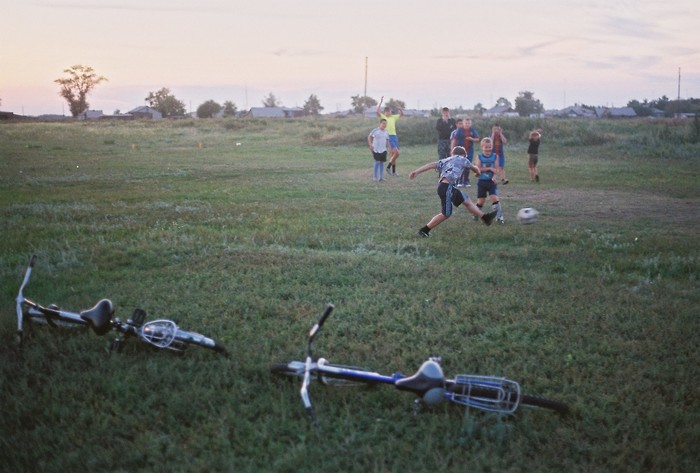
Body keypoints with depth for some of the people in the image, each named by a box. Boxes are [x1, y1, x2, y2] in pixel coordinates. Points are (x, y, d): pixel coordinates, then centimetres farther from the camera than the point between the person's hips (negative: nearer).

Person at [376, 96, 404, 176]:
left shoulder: (393, 117, 16)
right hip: (388, 137, -7)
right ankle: (388, 167, -6)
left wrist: (400, 109, 2)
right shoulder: (382, 117, -1)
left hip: (395, 136, 7)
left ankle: (393, 171, 15)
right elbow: (377, 111, -18)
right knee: (396, 153, -18)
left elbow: (401, 114, 23)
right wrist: (381, 102, -18)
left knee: (393, 154, 9)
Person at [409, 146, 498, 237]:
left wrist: (416, 171, 2)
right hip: (446, 187, -8)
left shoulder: (445, 161, 23)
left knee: (467, 201, 17)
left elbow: (431, 165, 9)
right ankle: (424, 230, 7)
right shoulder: (462, 159, 10)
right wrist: (478, 172, 50)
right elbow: (474, 168, 27)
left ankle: (485, 217, 26)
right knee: (446, 214, 0)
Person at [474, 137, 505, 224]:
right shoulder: (479, 156, -1)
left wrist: (495, 177, -25)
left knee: (494, 198, -12)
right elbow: (478, 168, -11)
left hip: (492, 181, 0)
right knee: (481, 200, 5)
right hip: (482, 181, 0)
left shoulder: (495, 156, 2)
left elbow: (496, 169, -6)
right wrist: (489, 168, -18)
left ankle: (499, 216, -8)